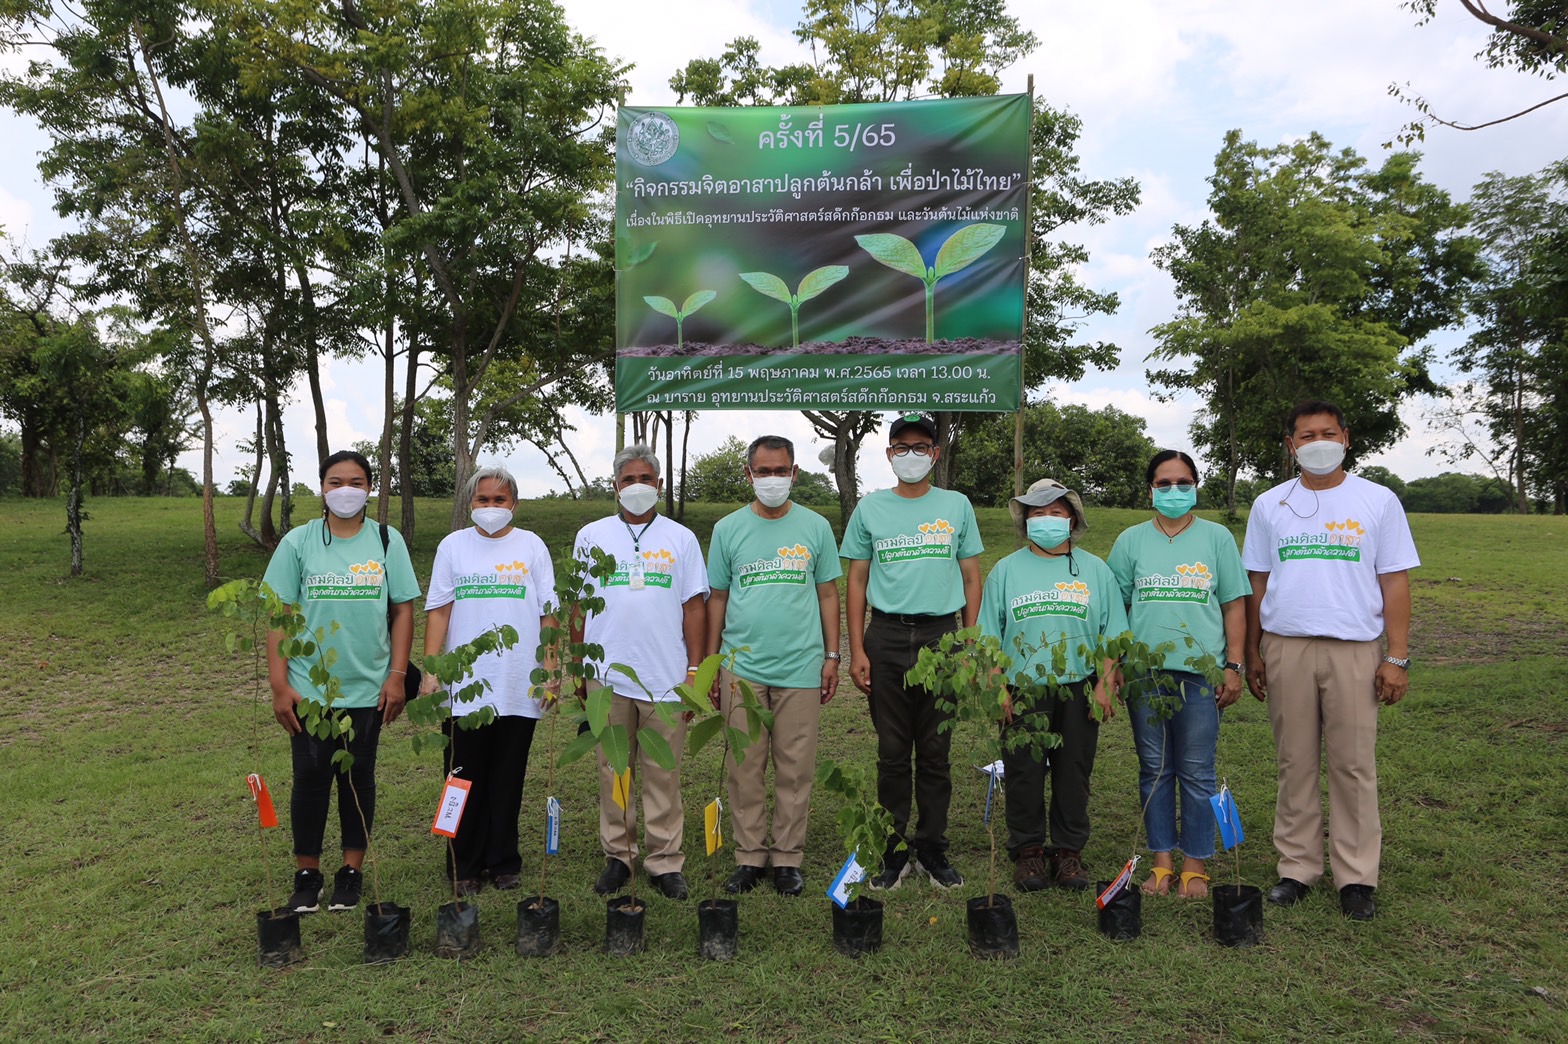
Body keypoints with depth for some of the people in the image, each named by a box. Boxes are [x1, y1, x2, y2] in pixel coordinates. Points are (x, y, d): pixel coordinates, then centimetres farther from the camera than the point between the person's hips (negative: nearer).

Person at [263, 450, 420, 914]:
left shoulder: (388, 541, 1)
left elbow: (403, 610, 2)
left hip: (368, 689, 0)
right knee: (310, 780, 6)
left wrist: (397, 675, -5)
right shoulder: (297, 542, 0)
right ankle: (307, 874, 22)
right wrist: (279, 684, -6)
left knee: (358, 780, 10)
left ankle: (352, 871, 23)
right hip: (308, 689, 0)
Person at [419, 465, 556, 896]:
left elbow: (548, 612, 5)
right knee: (465, 781, 6)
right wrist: (430, 671, -4)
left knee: (508, 782, 8)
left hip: (519, 689, 0)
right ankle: (464, 867, 18)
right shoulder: (453, 546, 7)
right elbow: (438, 610, 4)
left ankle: (503, 863, 21)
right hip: (464, 687, 0)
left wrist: (548, 670, -2)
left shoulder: (531, 546, 7)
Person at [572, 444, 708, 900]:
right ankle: (617, 855, 21)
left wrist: (695, 669, 1)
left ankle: (665, 861, 14)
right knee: (612, 772, 8)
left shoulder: (681, 538, 7)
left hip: (665, 678, -1)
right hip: (608, 677, 1)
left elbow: (694, 606, 6)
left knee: (663, 774, 4)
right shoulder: (591, 536, 8)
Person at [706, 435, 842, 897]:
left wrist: (832, 657, 4)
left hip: (800, 667, 0)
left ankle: (788, 857, 18)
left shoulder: (815, 527, 5)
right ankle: (749, 856, 18)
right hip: (742, 666, 1)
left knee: (795, 768, 4)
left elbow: (828, 594, 9)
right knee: (745, 766, 5)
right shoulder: (728, 529, 5)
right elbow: (717, 598, 9)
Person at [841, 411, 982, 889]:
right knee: (892, 751, 5)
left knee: (936, 750, 6)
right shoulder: (870, 508, 7)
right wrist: (856, 649, 0)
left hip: (941, 636, 0)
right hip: (887, 637, 0)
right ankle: (894, 850, 16)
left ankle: (933, 848, 19)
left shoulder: (956, 505, 8)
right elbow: (856, 581, 7)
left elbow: (972, 578, 9)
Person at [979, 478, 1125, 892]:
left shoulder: (1095, 570, 10)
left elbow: (1112, 635, 7)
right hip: (1022, 691, 0)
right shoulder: (1006, 570, 8)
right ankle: (1027, 851, 17)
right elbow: (989, 637, 4)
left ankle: (1069, 851, 19)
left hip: (1079, 691, 1)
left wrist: (1105, 685, -4)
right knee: (1023, 774, 3)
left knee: (1074, 773, 6)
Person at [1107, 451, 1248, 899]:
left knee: (1197, 773, 2)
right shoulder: (1131, 540, 9)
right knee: (1154, 769, 8)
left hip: (1201, 671, -1)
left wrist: (1233, 665, 0)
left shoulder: (1217, 538, 7)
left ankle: (1195, 865, 14)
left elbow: (1234, 604, 6)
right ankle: (1162, 861, 18)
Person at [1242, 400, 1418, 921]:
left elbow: (1394, 582, 2)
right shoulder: (1269, 505, 10)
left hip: (1355, 650, -1)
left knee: (1354, 765, 2)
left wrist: (1398, 657, -4)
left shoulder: (1378, 501, 5)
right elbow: (1257, 584, 11)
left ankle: (1356, 877, 13)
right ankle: (1297, 868, 18)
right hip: (1286, 648, 2)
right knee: (1295, 763, 7)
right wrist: (1252, 654, 7)